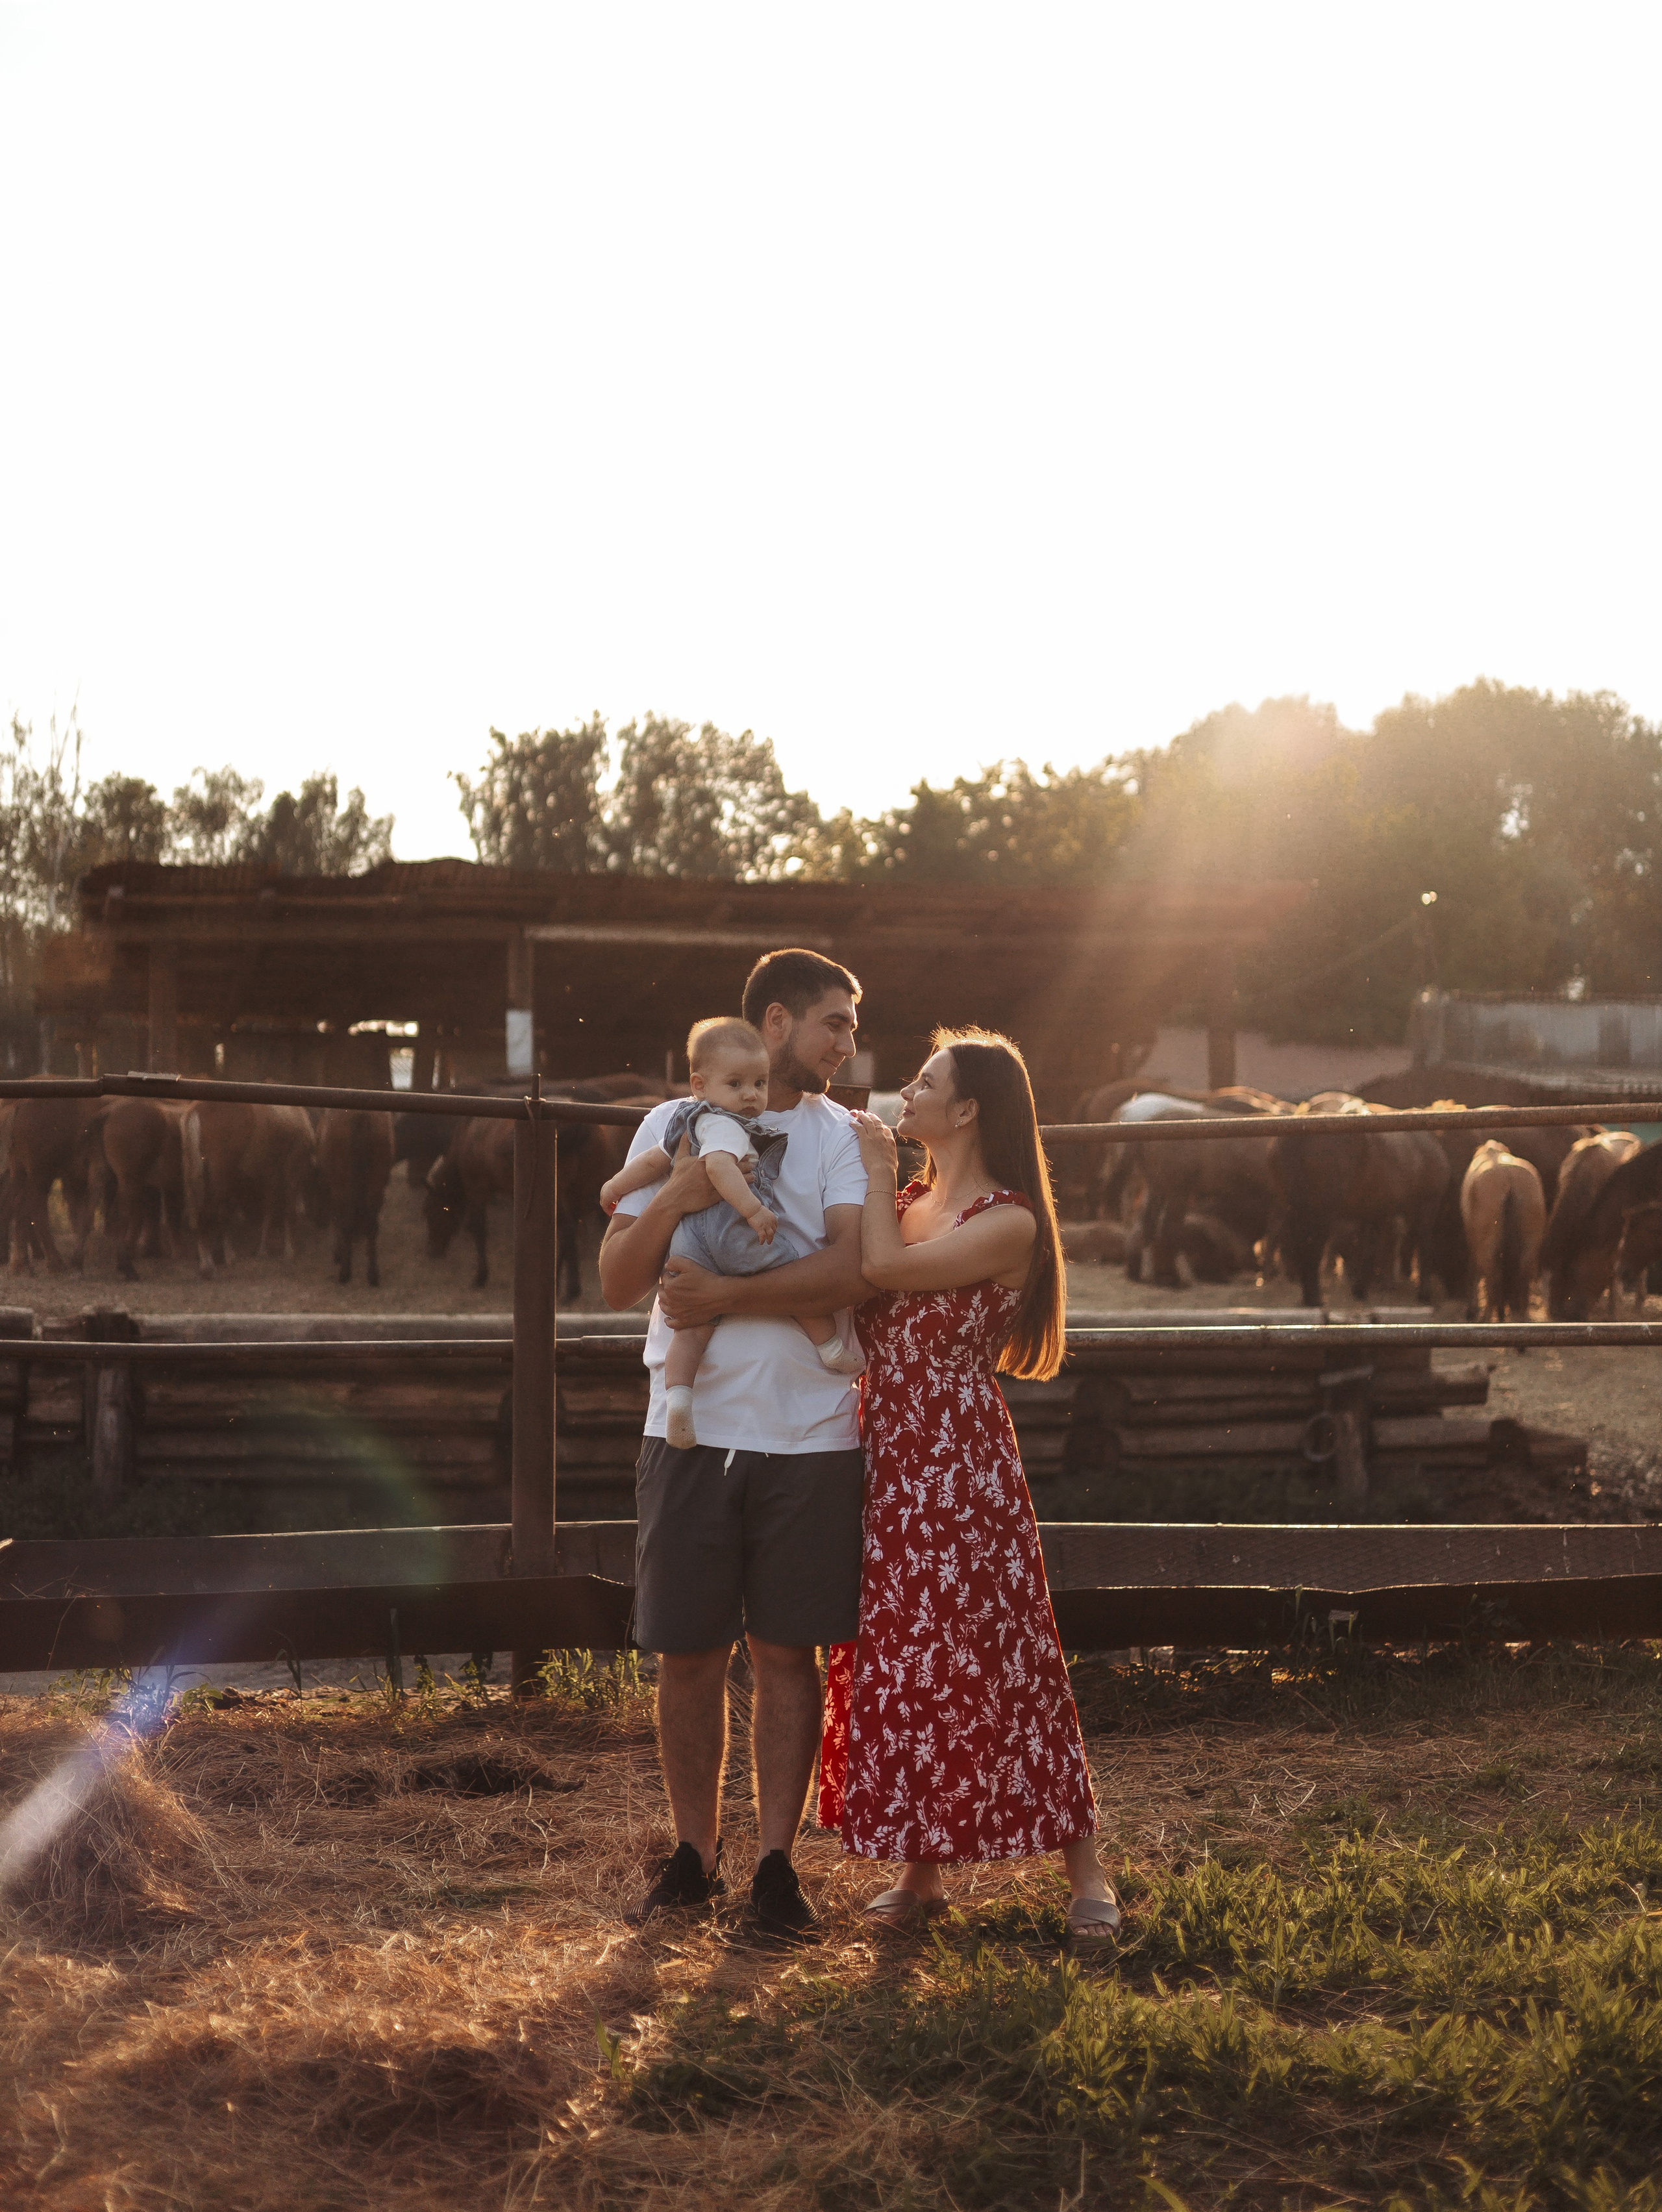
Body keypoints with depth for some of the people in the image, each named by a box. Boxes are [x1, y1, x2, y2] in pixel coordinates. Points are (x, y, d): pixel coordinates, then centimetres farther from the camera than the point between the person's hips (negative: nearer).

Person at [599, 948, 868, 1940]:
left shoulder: (839, 1134, 5)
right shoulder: (673, 1125, 7)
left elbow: (851, 1272, -10)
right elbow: (617, 1282, 2)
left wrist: (721, 1296, -14)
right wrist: (671, 1201, -14)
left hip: (810, 1437, 0)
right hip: (691, 1430, 0)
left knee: (787, 1653, 4)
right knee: (688, 1654, 5)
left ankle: (777, 1860, 13)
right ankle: (695, 1854, 19)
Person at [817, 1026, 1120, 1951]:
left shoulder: (1008, 1220, -10)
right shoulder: (906, 1202, 14)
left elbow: (887, 1268, -20)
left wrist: (876, 1166, -7)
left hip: (962, 1463, -7)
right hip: (887, 1457, 7)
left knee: (992, 1657, -4)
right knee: (897, 1658, 9)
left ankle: (1085, 1873, 6)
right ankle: (922, 1869, 19)